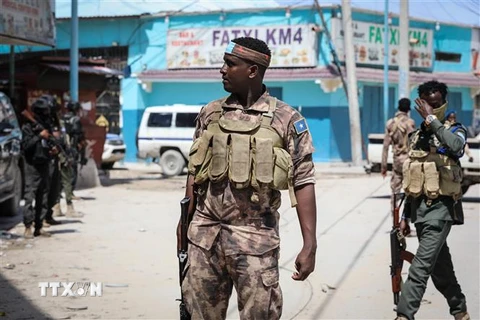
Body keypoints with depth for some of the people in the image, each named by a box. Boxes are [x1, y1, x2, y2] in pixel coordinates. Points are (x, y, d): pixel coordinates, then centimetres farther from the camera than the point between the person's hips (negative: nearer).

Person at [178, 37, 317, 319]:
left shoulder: (286, 119, -5)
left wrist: (310, 245, -12)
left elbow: (303, 182, -7)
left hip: (255, 237, -3)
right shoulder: (210, 113, 7)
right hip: (205, 233, 4)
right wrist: (185, 220, 10)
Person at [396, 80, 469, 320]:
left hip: (440, 208, -7)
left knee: (420, 266, -17)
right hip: (419, 208, 7)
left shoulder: (454, 130, -3)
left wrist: (431, 118, -24)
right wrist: (405, 216, 17)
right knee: (439, 267, 14)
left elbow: (456, 146, -30)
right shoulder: (416, 137, 14)